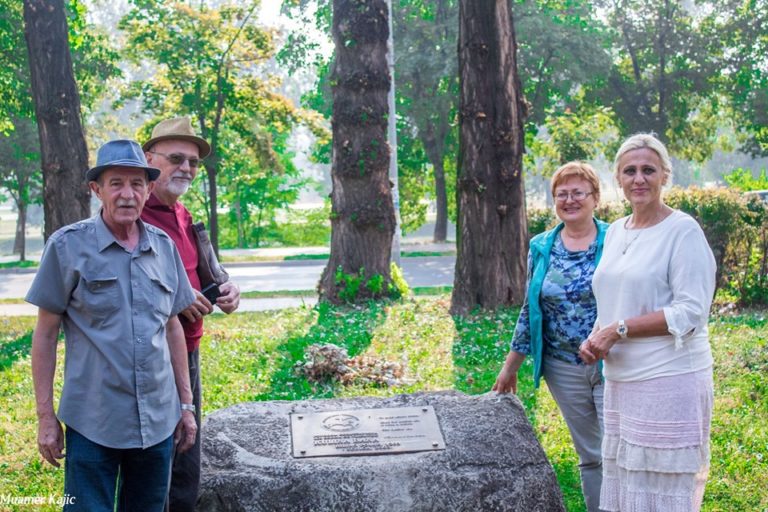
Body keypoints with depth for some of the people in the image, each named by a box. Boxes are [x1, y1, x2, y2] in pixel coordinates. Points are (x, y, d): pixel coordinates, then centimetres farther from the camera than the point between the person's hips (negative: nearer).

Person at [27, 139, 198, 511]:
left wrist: (186, 404, 11)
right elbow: (45, 334, -3)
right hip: (93, 424, -4)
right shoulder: (68, 246, -6)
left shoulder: (164, 246, 5)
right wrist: (45, 416, -5)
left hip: (158, 421, 4)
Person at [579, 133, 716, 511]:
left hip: (670, 381, -7)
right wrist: (595, 338, 2)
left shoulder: (683, 231, -9)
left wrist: (618, 330, -16)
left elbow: (690, 313, -15)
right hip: (621, 380, 7)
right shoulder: (615, 231, 13)